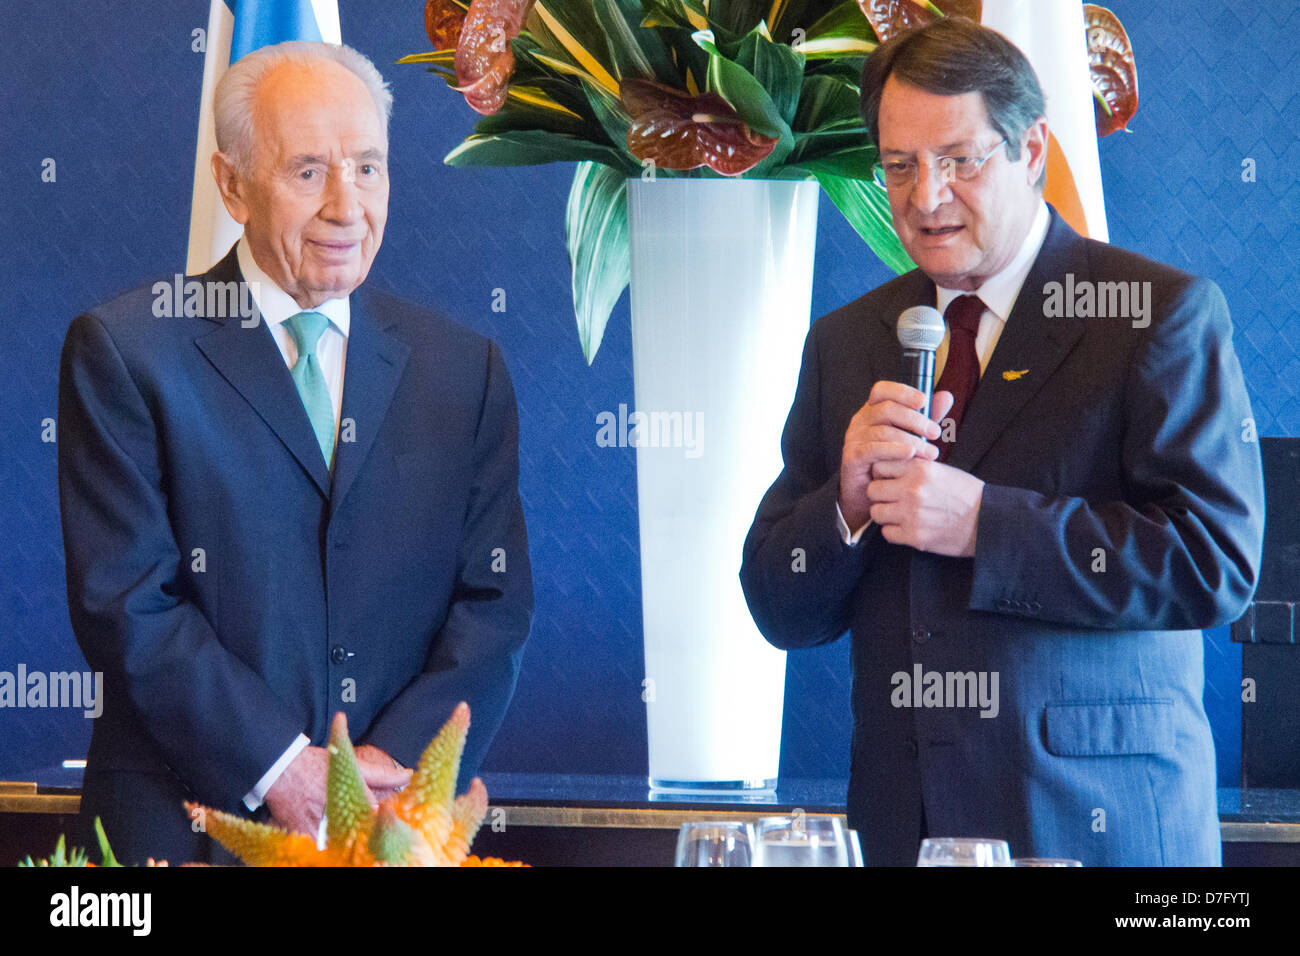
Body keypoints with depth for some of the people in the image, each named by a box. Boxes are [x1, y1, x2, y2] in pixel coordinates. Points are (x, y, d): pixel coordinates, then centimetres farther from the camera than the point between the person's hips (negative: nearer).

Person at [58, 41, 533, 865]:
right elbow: (125, 601, -9)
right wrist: (277, 767, -15)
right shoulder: (124, 352, -3)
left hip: (405, 821, 3)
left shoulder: (465, 370, 7)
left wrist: (399, 761, -11)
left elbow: (495, 602, 3)